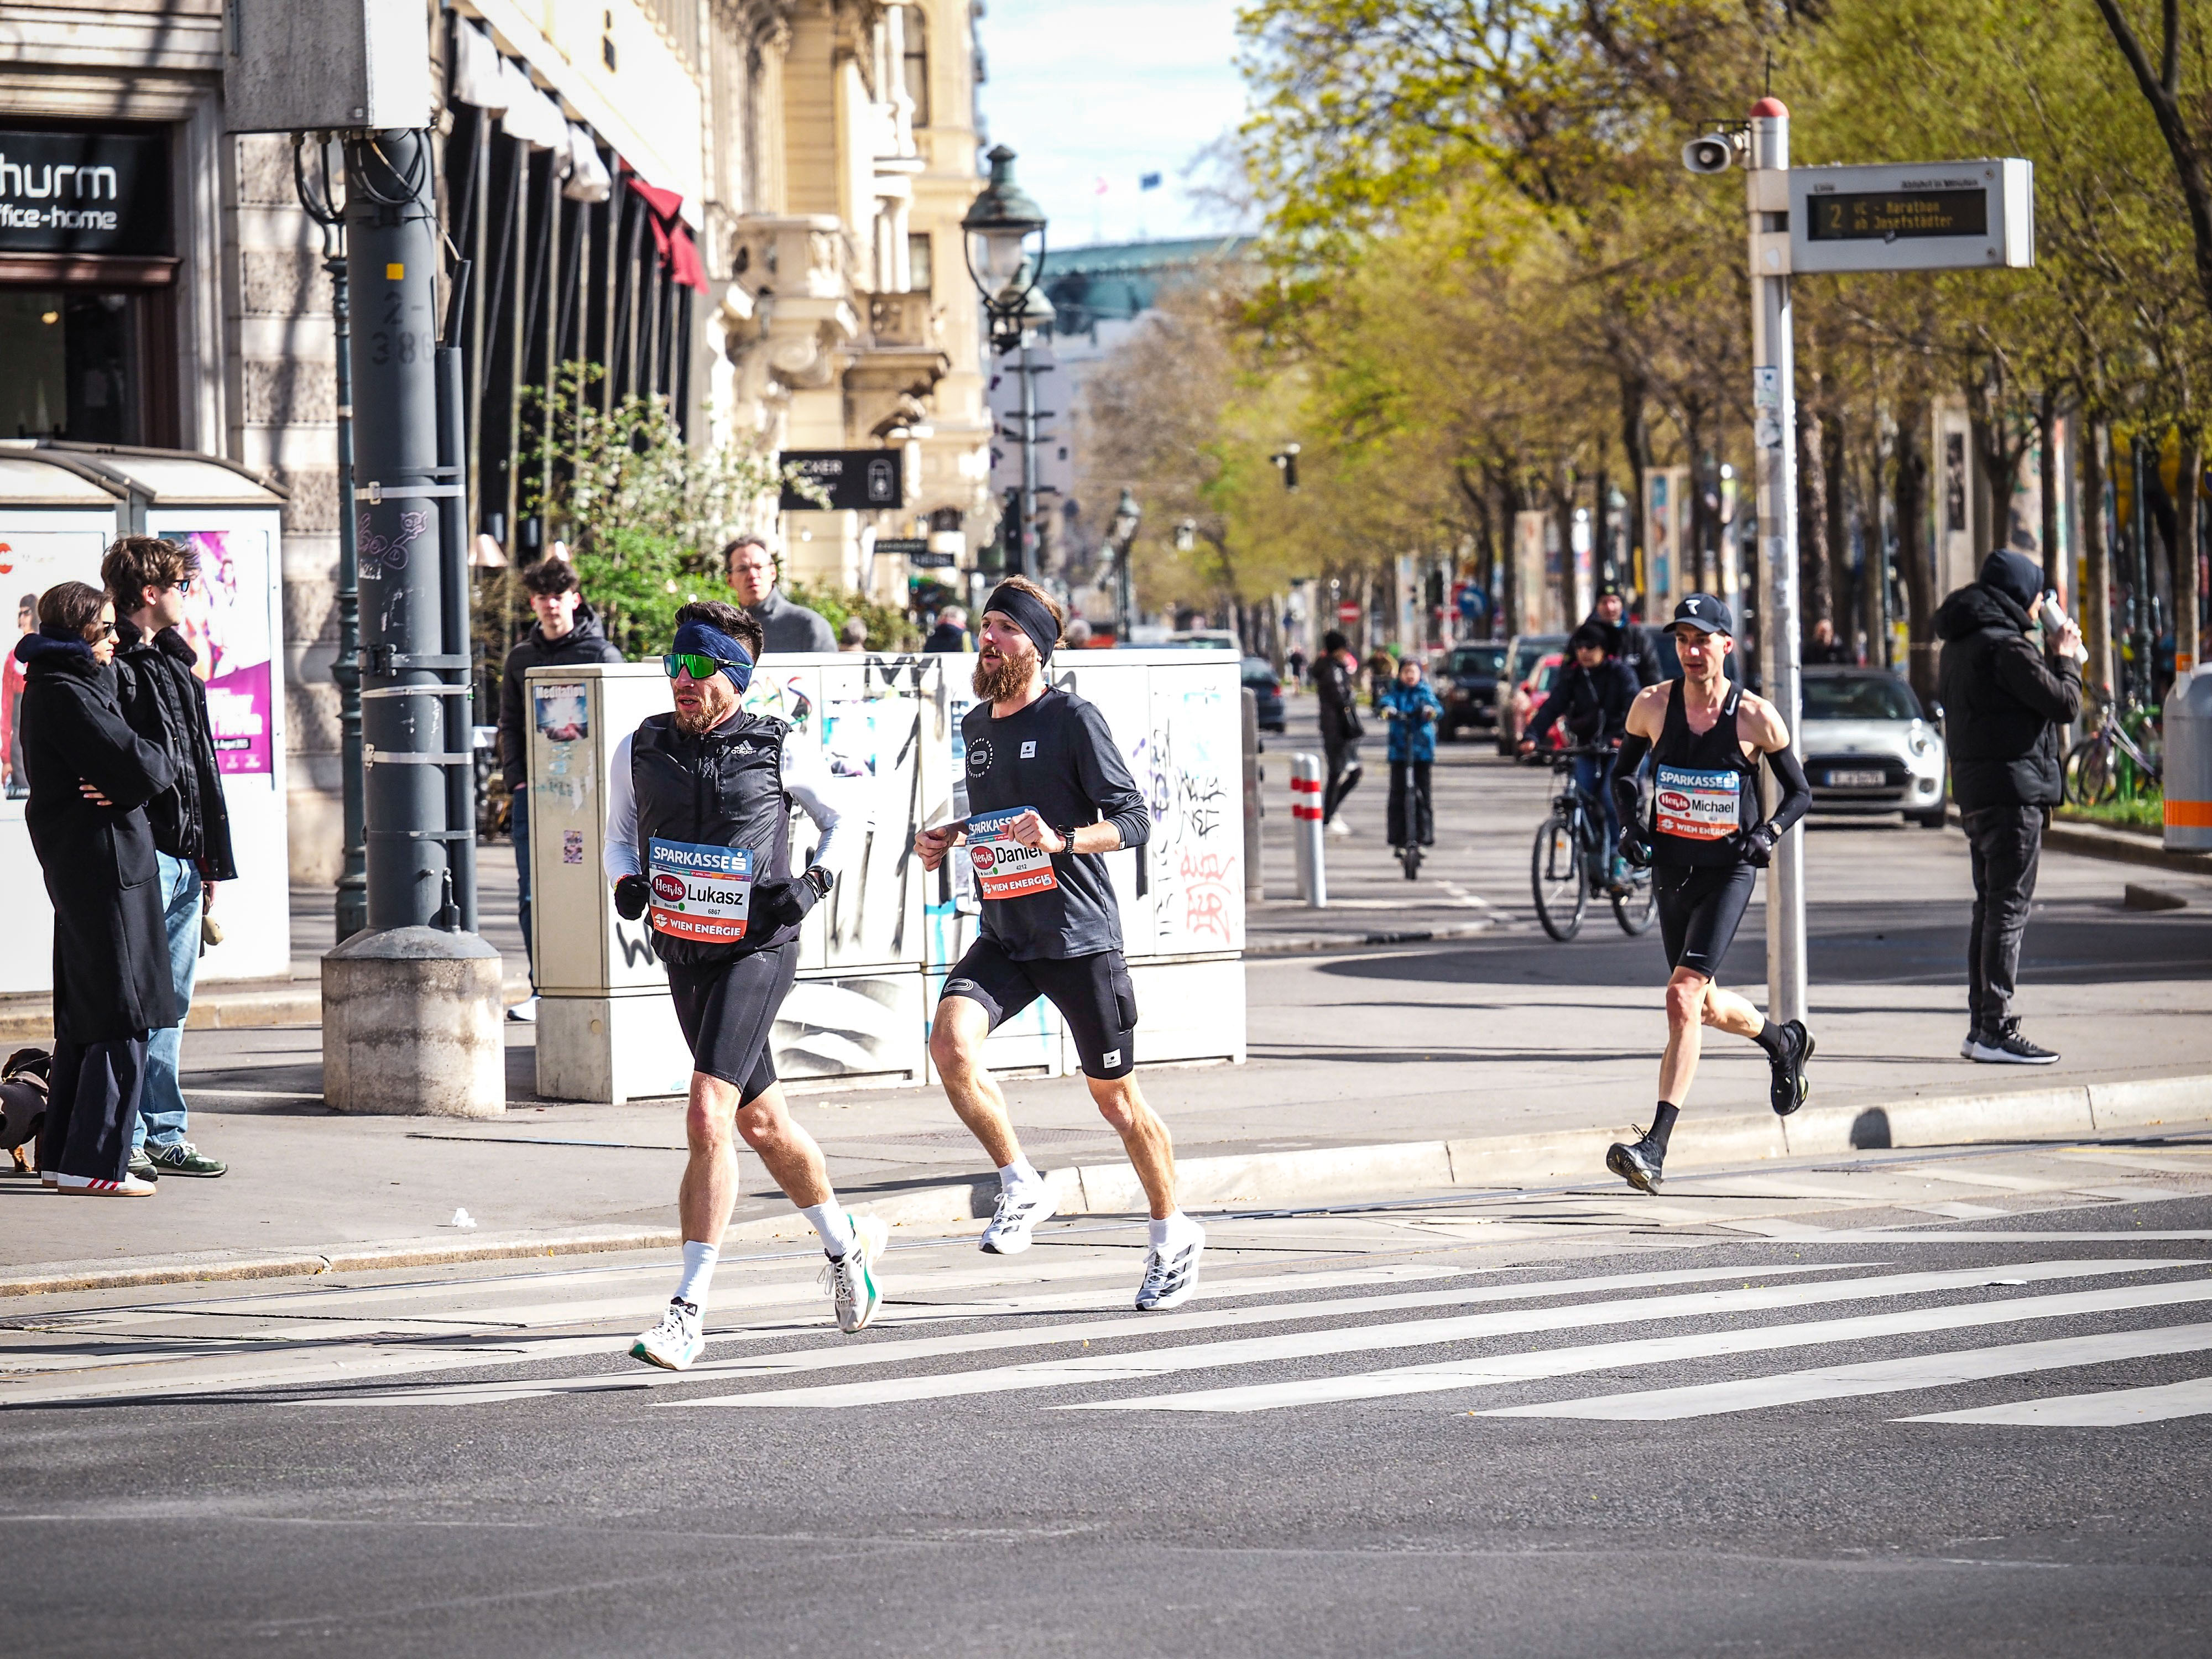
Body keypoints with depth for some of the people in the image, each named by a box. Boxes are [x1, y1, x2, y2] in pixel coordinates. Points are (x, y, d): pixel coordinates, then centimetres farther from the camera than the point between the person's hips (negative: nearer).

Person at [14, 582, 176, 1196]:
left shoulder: (67, 686, 17)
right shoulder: (65, 695, -16)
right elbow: (138, 768, -20)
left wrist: (125, 783, -6)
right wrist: (163, 767, 1)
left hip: (76, 865, 10)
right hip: (104, 861, -10)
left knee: (82, 1017, 14)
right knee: (122, 1018, -7)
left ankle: (60, 1156, 19)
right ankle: (95, 1162, -6)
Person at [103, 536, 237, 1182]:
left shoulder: (175, 664, 18)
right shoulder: (112, 664, -10)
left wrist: (212, 858, 18)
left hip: (184, 859, 9)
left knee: (171, 1000, 12)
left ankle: (164, 1134, 17)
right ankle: (123, 1138, -2)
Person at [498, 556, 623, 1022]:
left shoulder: (601, 653, 2)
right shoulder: (521, 657, 14)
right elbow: (510, 725, 17)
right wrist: (516, 779, 4)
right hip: (532, 791, 4)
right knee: (532, 896, -1)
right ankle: (542, 988, 2)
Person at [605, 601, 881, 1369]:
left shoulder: (778, 751, -9)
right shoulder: (640, 749, 0)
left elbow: (849, 814, 6)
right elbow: (619, 830, 16)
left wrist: (813, 881, -9)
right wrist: (626, 881, -4)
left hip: (756, 951, -5)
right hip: (682, 954, 5)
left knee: (708, 1119, -19)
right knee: (761, 1121, 17)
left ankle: (688, 1312, -19)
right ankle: (847, 1242, 42)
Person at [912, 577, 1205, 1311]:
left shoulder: (1073, 719, -10)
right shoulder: (976, 726, 11)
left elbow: (1134, 819, -13)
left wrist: (1060, 840, -29)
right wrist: (952, 835, 10)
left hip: (1081, 938, -5)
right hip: (1004, 937, 5)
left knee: (1114, 1094, 5)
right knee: (950, 1039, -23)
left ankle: (1174, 1233, 25)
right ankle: (1021, 1186, -7)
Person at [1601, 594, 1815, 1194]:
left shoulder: (1756, 717, -10)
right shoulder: (1652, 706, -3)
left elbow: (1800, 792, 3)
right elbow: (1623, 772, 15)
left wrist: (1768, 833, -14)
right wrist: (1629, 825, -2)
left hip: (1729, 870, -5)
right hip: (1671, 867, 5)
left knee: (1683, 996, -19)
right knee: (1705, 1005, 18)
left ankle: (1655, 1148, -21)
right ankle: (1783, 1041, 52)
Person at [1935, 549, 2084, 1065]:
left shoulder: (1960, 645, 15)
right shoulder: (2004, 646, -15)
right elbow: (2065, 704, -16)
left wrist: (2054, 657, 16)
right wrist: (2065, 658, 2)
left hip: (1975, 790, 10)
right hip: (2014, 789, -10)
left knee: (1990, 908, 14)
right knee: (2009, 910, -8)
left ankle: (1981, 1027, 17)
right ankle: (1996, 1030, -11)